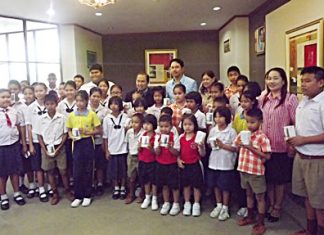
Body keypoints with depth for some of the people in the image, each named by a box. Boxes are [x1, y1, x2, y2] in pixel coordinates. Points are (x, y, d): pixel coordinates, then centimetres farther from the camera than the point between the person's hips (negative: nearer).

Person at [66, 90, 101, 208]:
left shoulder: (92, 114, -4)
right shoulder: (71, 115, 4)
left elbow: (99, 130, -1)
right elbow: (69, 130, 11)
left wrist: (87, 132, -15)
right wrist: (71, 136, -9)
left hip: (88, 143, -2)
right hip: (77, 144, 2)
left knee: (88, 170, 7)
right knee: (77, 171, 5)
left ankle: (87, 196, 20)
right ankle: (78, 196, 19)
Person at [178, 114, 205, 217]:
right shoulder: (181, 137, 1)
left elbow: (202, 154, -10)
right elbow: (178, 151, 10)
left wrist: (201, 147, -28)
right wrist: (178, 159, -6)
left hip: (195, 165, -3)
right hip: (184, 165, 3)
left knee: (196, 185, 9)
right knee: (186, 185, 14)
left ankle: (196, 205, 24)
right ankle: (187, 204, 29)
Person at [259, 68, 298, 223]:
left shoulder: (290, 99, -11)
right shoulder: (262, 99, 7)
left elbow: (297, 123, -12)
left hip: (282, 148, -5)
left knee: (280, 179, 11)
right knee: (268, 178, 16)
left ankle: (277, 208, 28)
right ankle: (271, 205, 33)